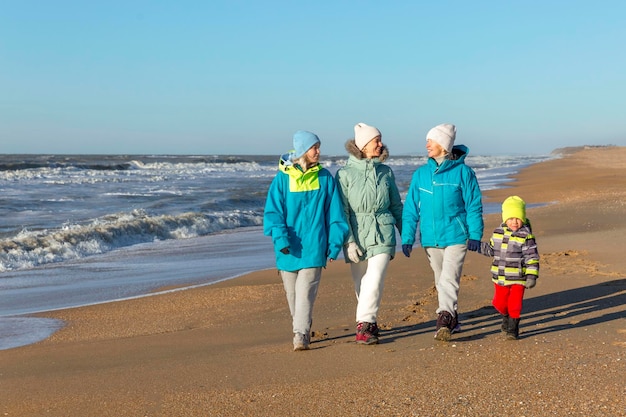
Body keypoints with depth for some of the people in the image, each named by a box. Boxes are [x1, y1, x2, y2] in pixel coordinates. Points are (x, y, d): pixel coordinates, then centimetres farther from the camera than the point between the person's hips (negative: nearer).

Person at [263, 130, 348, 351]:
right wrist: (280, 237, -17)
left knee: (305, 292, -11)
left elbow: (334, 212, 5)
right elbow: (273, 211, -3)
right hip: (289, 247, 1)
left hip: (314, 246, -1)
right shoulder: (282, 178, -1)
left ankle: (301, 335, -12)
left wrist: (334, 242, 1)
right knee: (292, 293, 12)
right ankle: (303, 329, 29)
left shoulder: (324, 177, 3)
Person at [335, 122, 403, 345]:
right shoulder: (345, 174, -3)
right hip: (357, 235, -1)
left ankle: (364, 325, -7)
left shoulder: (386, 172, 7)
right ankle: (368, 324, 24)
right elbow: (342, 211, -6)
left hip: (382, 234, 1)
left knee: (375, 281, -13)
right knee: (361, 284, 9)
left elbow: (397, 206, 15)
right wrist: (349, 241, -12)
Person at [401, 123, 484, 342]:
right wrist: (407, 238, 1)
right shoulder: (420, 174, 5)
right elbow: (411, 208, 7)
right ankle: (452, 320, 27)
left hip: (456, 236, -5)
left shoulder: (462, 172, -5)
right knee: (441, 281, 14)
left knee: (449, 279, -15)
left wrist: (475, 235, -9)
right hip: (430, 238, 5)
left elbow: (474, 205, -3)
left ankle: (444, 319, -20)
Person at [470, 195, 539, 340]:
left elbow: (532, 257, -10)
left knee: (515, 305, -3)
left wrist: (532, 275, -15)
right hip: (500, 277, 4)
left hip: (518, 278, -4)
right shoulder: (498, 232, 5)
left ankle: (513, 329, 15)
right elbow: (491, 249, 18)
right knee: (500, 303, 12)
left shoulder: (526, 236, -9)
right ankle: (506, 319, 41)